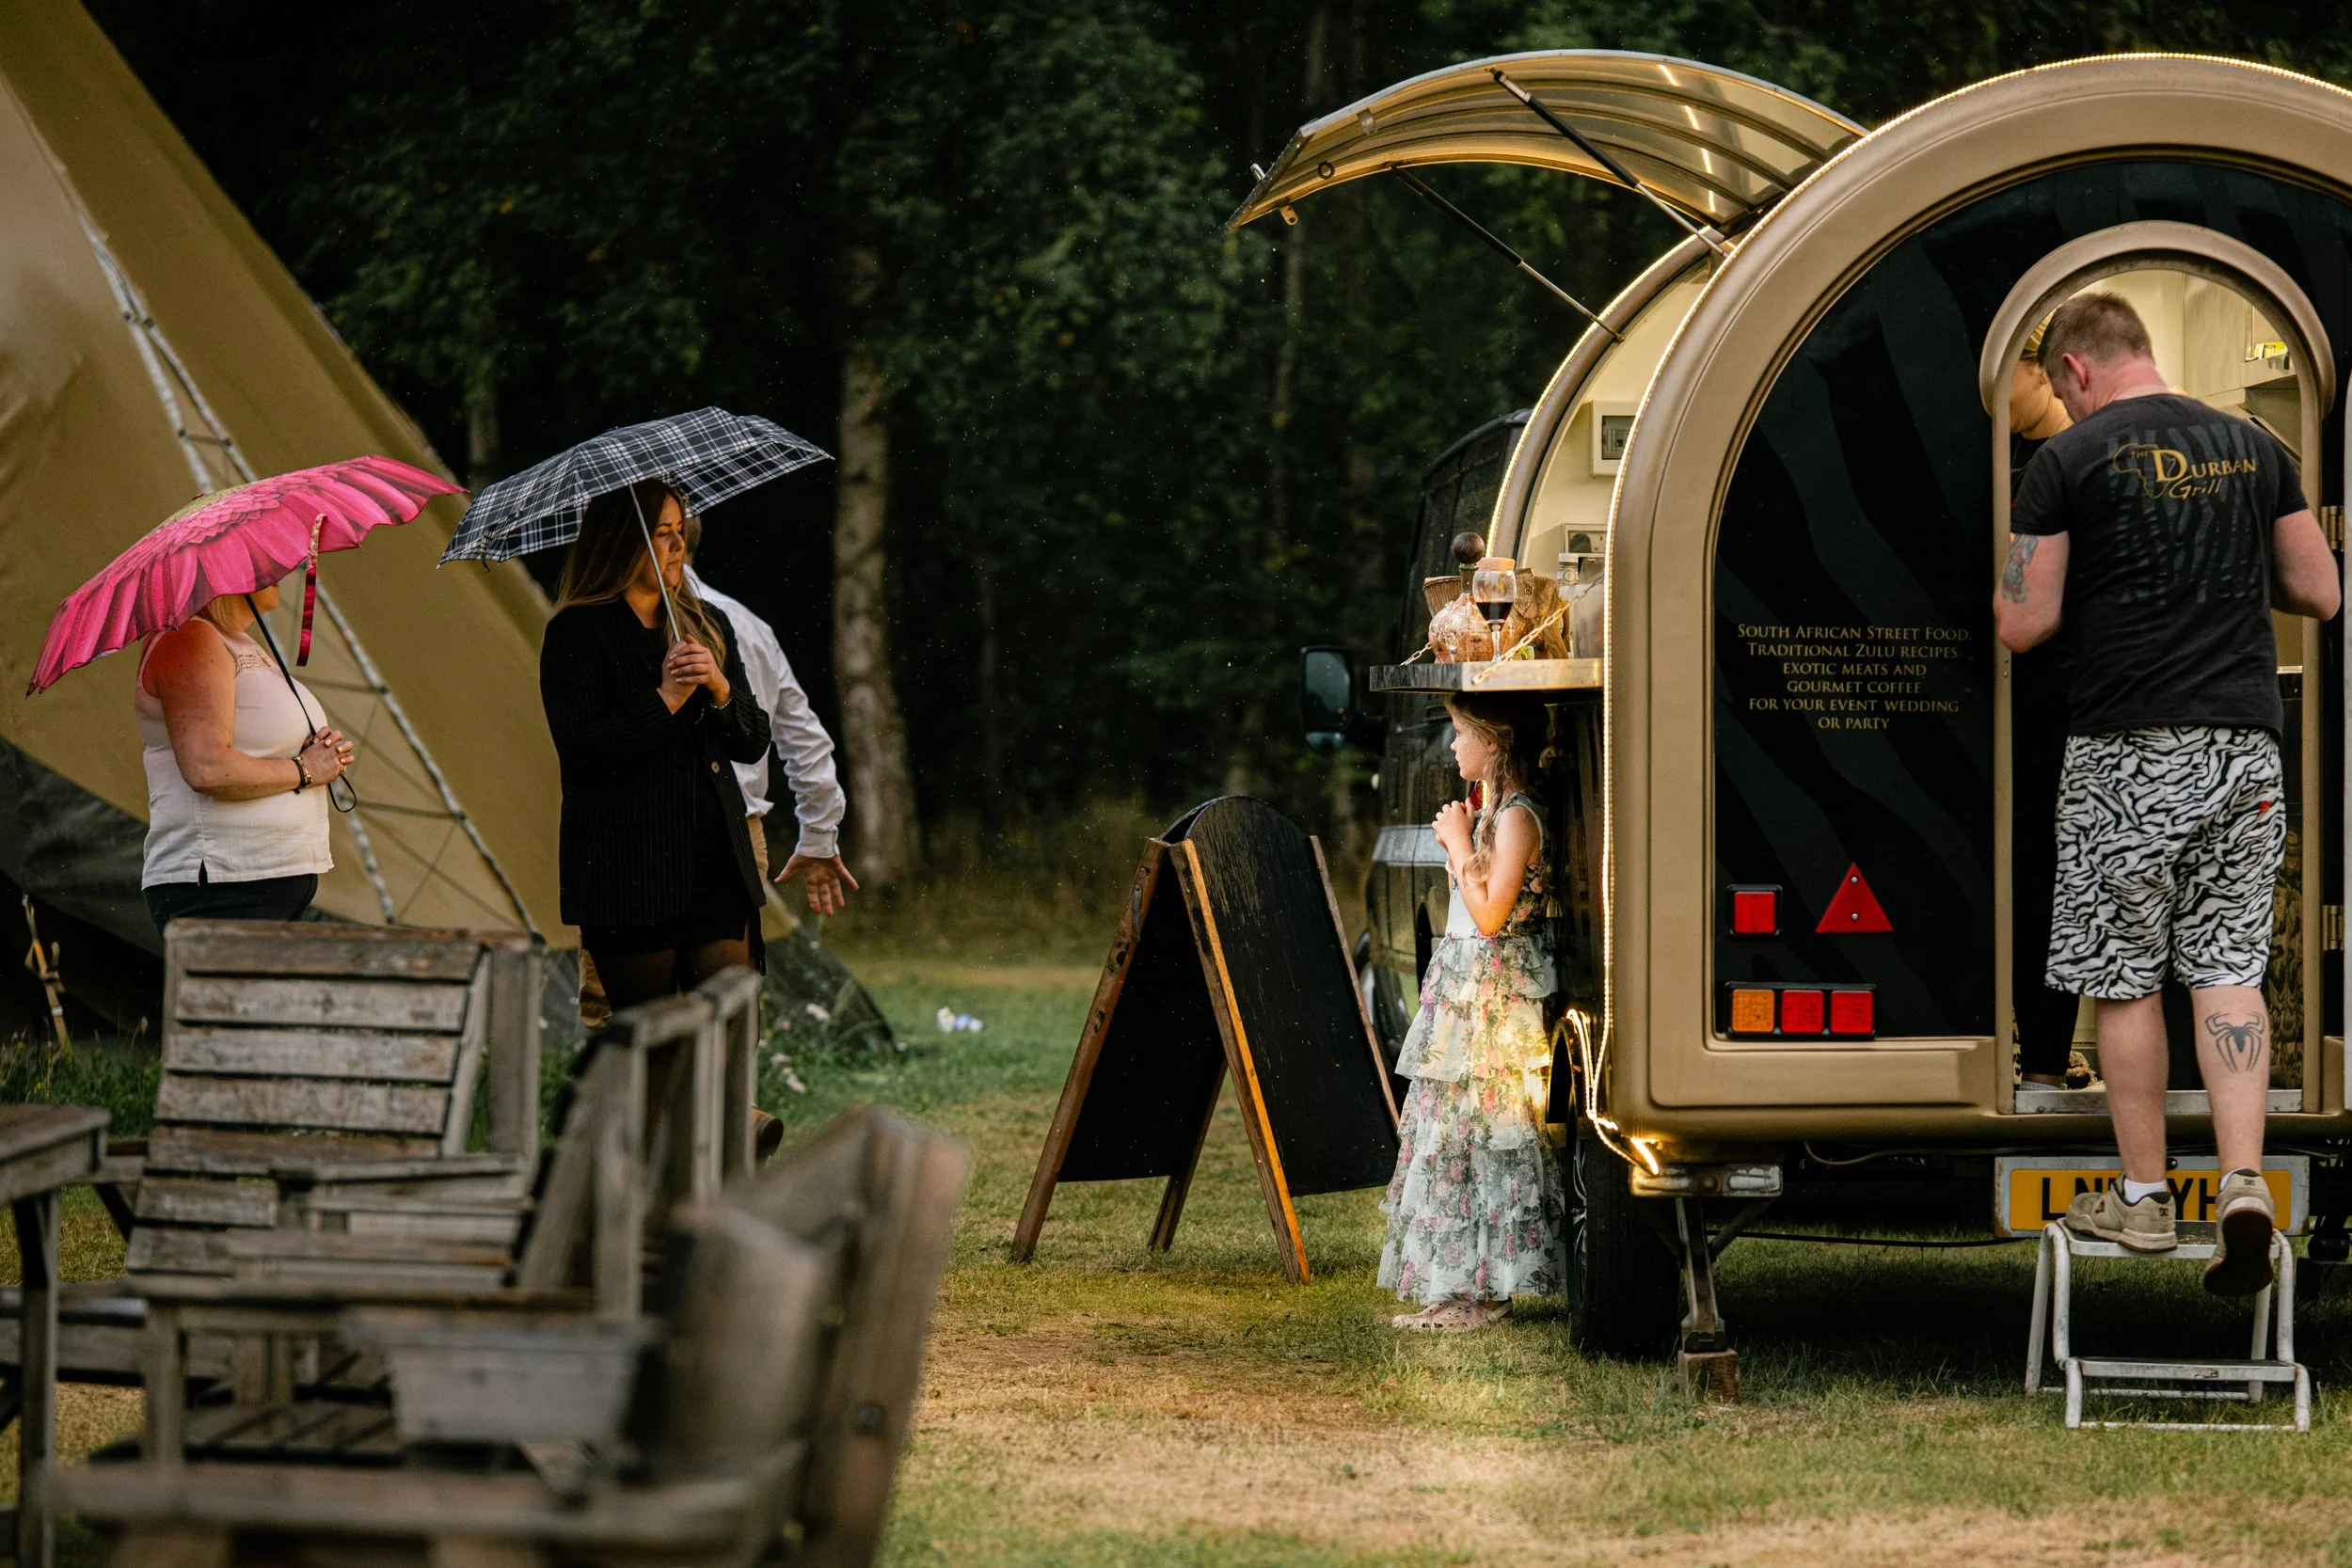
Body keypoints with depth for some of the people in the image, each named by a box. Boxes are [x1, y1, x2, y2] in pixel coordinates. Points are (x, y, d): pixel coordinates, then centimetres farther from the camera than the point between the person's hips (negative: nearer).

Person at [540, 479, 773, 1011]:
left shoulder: (709, 625, 16)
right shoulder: (576, 633, -1)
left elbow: (755, 743, 14)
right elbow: (582, 748, -12)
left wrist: (720, 688, -5)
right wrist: (666, 699, -15)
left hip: (717, 864, 5)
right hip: (629, 877, -5)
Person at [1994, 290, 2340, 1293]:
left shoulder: (2070, 461, -5)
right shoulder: (2253, 448, 8)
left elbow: (2023, 626, -7)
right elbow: (2320, 594, 12)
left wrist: (2008, 583, 16)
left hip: (2129, 750, -4)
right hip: (2245, 742, 4)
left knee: (2125, 979, 7)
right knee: (2229, 965, 6)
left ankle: (2143, 1198, 12)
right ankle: (2244, 1183, -9)